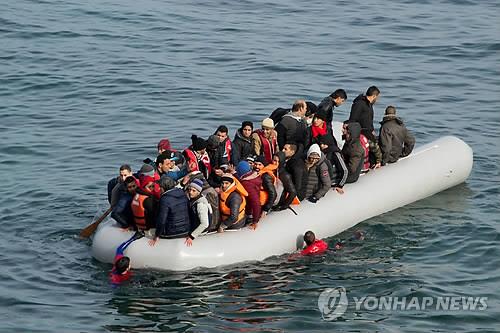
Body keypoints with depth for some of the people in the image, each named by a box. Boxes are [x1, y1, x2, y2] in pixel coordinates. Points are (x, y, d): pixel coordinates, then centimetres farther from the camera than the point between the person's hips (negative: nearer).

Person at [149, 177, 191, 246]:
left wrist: (157, 236, -11)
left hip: (172, 234, -7)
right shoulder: (183, 194, 1)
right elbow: (189, 211, 10)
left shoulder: (165, 199, -20)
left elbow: (161, 220, -20)